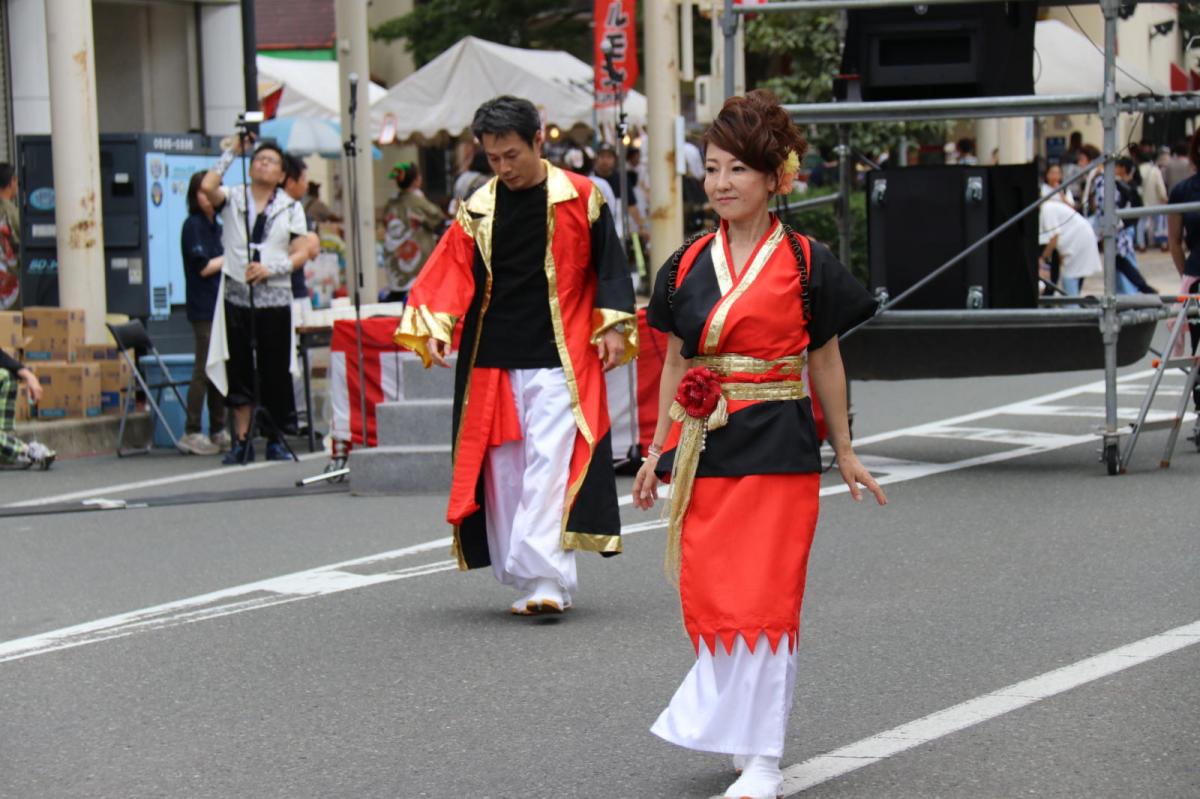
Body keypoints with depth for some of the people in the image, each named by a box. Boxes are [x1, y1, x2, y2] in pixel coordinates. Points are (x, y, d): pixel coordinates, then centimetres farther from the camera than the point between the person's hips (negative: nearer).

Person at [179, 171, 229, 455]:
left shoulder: (215, 226, 17)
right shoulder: (193, 225, -8)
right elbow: (204, 267, -14)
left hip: (221, 306, 8)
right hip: (204, 307, -8)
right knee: (204, 369, -8)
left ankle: (218, 431, 15)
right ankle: (192, 432, -4)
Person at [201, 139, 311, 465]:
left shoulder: (291, 208, 12)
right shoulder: (233, 199, 9)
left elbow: (301, 253, 4)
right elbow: (207, 186, -12)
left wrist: (270, 268, -12)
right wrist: (232, 152, -4)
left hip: (275, 298, 1)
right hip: (237, 296, 0)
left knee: (275, 371, 1)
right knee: (239, 370, 0)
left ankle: (274, 439, 11)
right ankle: (241, 440, 4)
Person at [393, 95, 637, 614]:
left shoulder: (580, 198, 1)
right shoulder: (478, 210, 8)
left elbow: (609, 265, 7)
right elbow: (450, 274, 6)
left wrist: (614, 327, 0)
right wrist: (433, 328, -8)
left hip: (560, 359, -4)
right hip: (493, 363, 4)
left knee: (550, 467, -13)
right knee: (504, 472, 4)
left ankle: (546, 580, -17)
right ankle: (525, 581, 12)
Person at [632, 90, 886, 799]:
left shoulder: (807, 264, -1)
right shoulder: (687, 267, 9)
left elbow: (825, 360, 5)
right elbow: (677, 362, 14)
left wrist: (844, 450, 10)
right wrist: (658, 451, 13)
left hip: (778, 448, -4)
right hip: (703, 448, 4)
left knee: (764, 600, -6)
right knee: (708, 598, 2)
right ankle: (730, 724, 22)